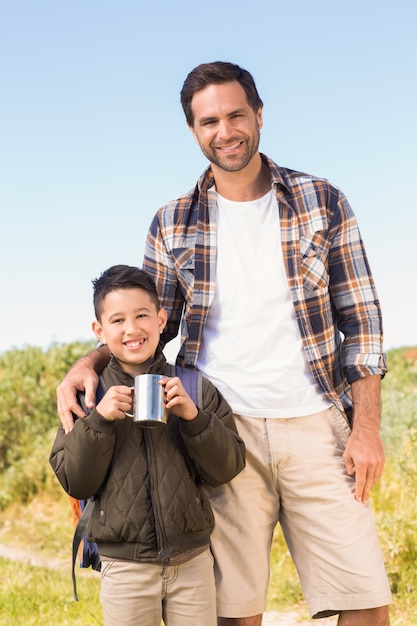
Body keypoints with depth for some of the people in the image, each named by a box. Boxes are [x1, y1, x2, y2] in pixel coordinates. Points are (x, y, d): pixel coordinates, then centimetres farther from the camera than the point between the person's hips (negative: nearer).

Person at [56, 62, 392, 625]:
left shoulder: (322, 203, 6)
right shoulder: (173, 224, 10)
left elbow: (360, 319, 5)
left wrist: (367, 426, -4)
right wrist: (90, 361, -3)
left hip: (314, 427, 0)